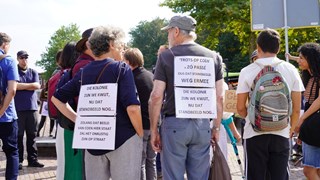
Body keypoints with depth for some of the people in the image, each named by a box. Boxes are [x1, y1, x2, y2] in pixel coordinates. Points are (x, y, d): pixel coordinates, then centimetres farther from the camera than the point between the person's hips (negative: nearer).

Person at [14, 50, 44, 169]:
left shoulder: (33, 72, 14)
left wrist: (22, 86, -5)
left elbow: (37, 86, -1)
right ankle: (18, 160, 5)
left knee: (32, 135, 5)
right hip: (18, 108, -3)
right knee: (18, 135, -1)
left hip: (32, 107, 3)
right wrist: (30, 85, -4)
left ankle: (32, 159, 10)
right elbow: (15, 86, -12)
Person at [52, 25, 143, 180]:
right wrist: (140, 134, -4)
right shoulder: (121, 69, -7)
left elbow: (56, 98, 15)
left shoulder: (83, 72, 9)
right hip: (123, 139, -5)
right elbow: (132, 107, -17)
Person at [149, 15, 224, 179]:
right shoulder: (213, 57, 7)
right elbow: (219, 97, 6)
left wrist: (153, 130, 1)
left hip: (174, 124, -3)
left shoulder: (166, 56, -2)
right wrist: (217, 128, 13)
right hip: (202, 124, 3)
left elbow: (156, 96, -6)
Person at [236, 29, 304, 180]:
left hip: (255, 133, -1)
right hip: (281, 133, 1)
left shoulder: (247, 71, -5)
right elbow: (296, 108, 3)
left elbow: (240, 108, -2)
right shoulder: (291, 70, 1)